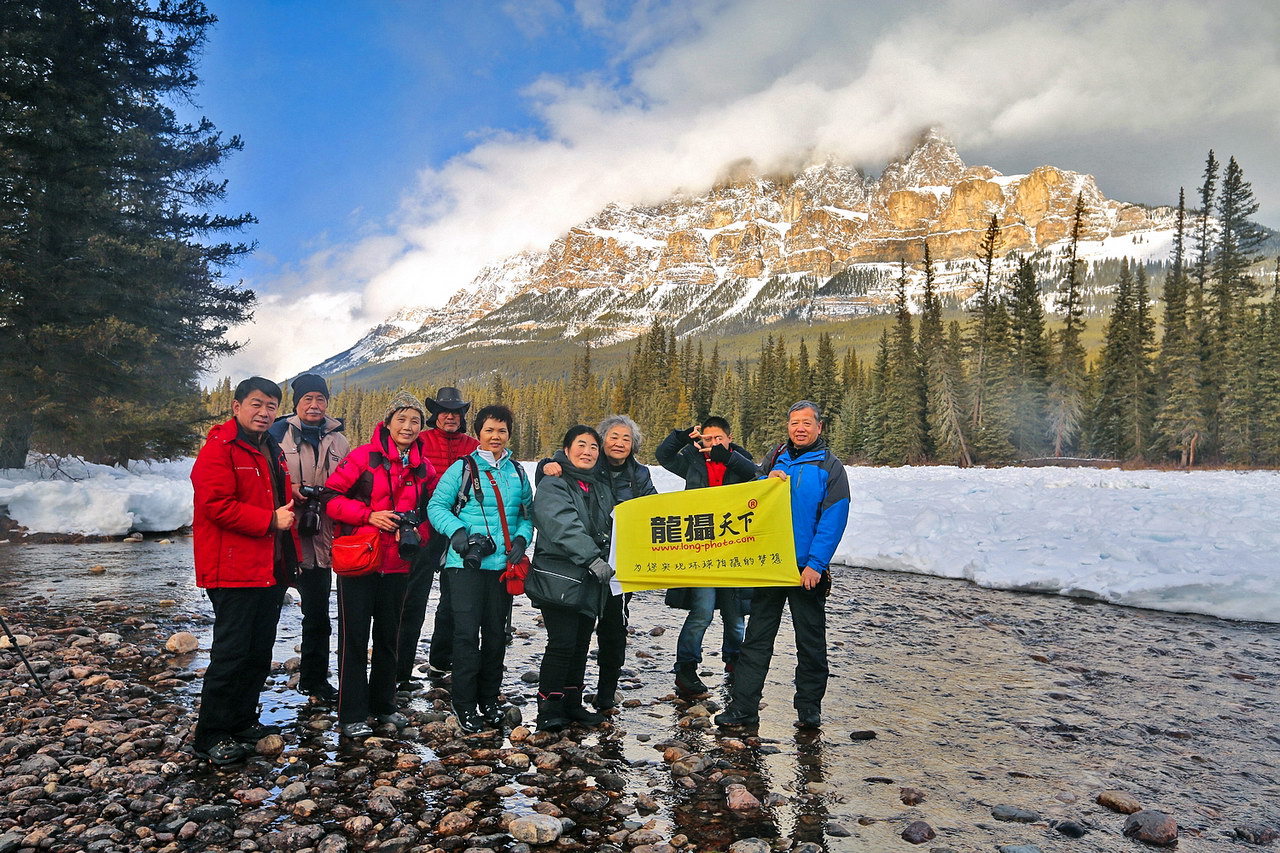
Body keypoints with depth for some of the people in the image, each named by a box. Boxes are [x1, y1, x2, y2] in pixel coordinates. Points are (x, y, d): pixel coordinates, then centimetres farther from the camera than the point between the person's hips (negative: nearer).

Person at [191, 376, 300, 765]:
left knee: (259, 650, 16)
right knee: (231, 652, -4)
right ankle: (211, 736, 8)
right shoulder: (219, 448, -10)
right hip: (234, 570, -9)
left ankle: (242, 721, 30)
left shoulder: (272, 451, 18)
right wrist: (269, 520, -21)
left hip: (272, 569, 9)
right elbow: (217, 504, -21)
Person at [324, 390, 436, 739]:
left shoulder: (424, 468, 6)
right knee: (354, 637, 1)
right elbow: (332, 497, -9)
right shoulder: (364, 456, -8)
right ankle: (352, 715, 12)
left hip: (397, 563, 5)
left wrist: (416, 529, -6)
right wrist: (369, 515, -19)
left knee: (388, 636, 15)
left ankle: (383, 704, 30)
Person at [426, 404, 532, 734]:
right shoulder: (462, 468, -2)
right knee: (467, 632, -5)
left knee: (496, 632, 11)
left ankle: (489, 699, 26)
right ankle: (464, 705, 9)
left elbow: (527, 513, 16)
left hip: (503, 565, 4)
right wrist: (458, 533, -17)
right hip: (466, 563, -4)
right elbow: (437, 506, -2)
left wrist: (521, 539, -2)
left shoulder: (517, 472, 10)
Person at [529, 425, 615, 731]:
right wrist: (592, 557, -32)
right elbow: (564, 527, -23)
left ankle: (572, 703, 24)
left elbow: (609, 527, 24)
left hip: (592, 579, 7)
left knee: (582, 643, 12)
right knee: (562, 642, -10)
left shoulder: (602, 485, 14)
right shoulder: (553, 484, -8)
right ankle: (549, 707, 3)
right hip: (560, 576, -7)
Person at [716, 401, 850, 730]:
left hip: (807, 569, -3)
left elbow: (833, 520, -10)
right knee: (757, 637, 7)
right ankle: (743, 707, 13)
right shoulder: (775, 459, 10)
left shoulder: (829, 467, -3)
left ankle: (809, 709, 22)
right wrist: (768, 482, -8)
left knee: (810, 641, 8)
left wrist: (815, 564, -17)